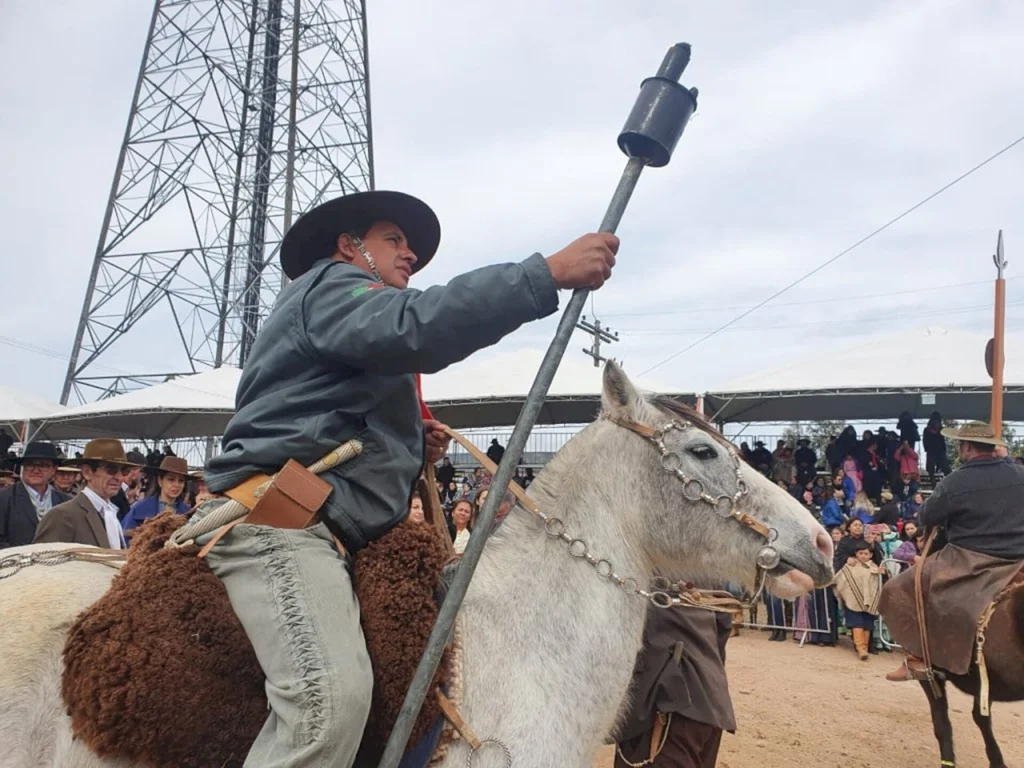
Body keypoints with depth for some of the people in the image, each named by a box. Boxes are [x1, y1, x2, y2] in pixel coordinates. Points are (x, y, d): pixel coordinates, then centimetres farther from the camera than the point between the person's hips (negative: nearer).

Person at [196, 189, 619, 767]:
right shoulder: (331, 284, 2)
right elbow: (414, 326, -22)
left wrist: (416, 449, 16)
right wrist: (549, 273, -26)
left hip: (320, 527, 11)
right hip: (275, 518, -11)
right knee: (333, 694, -29)